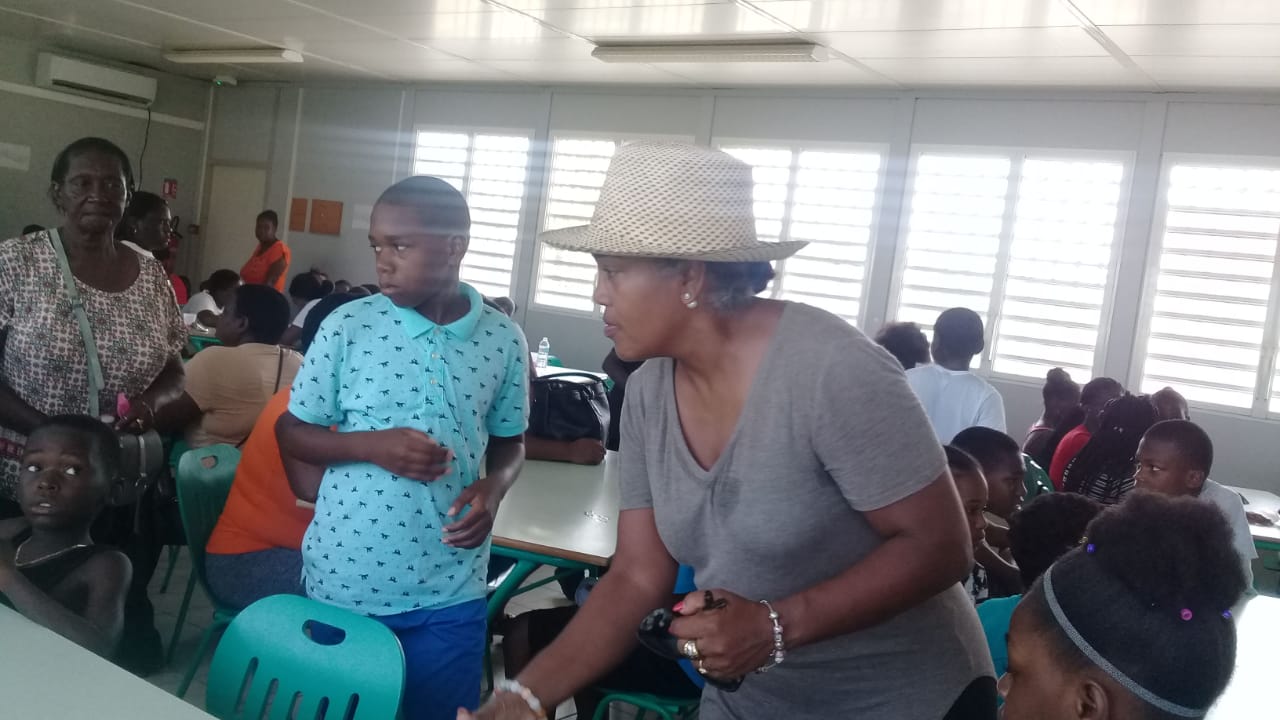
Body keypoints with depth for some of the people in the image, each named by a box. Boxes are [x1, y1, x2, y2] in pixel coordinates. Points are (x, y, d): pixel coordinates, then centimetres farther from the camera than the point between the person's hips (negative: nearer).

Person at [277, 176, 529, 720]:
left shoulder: (503, 340, -4)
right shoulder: (347, 327, -8)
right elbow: (291, 431, 0)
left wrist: (493, 487, -12)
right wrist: (371, 446, -18)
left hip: (448, 594, 1)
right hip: (342, 582, 0)